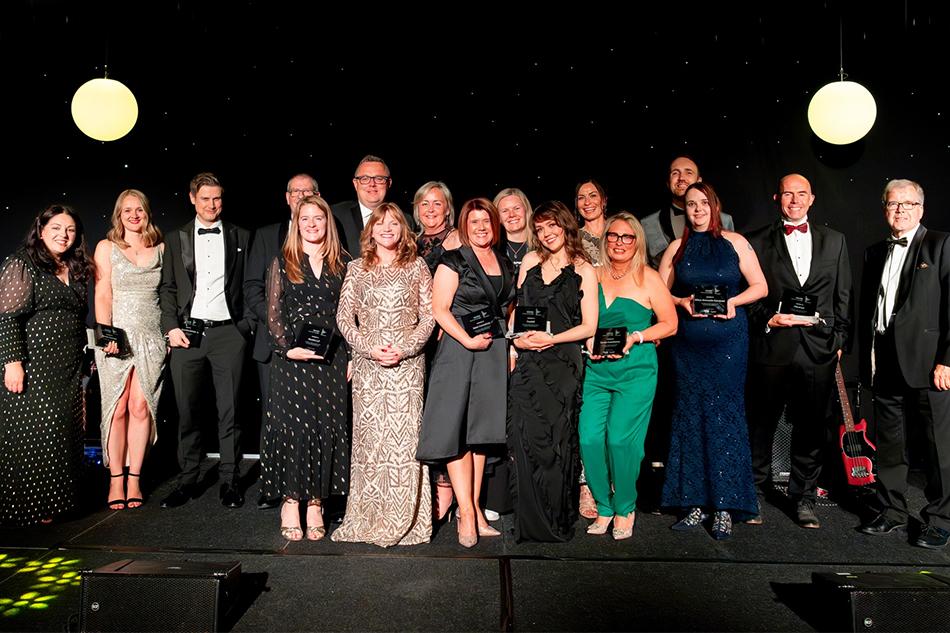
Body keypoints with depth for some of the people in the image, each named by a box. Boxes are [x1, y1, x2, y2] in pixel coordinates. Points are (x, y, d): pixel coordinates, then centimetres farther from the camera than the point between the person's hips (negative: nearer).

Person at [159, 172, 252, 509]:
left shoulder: (240, 237, 9)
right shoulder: (176, 238, 12)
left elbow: (249, 285, 10)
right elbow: (167, 286, 10)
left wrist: (246, 324, 0)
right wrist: (171, 327, -2)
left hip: (227, 332, -1)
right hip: (187, 332, 1)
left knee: (229, 410, 1)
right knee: (187, 410, 6)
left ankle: (230, 481, 11)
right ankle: (187, 480, 17)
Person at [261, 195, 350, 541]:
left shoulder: (341, 264, 11)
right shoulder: (282, 263, 7)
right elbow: (273, 315, 3)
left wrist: (352, 356, 0)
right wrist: (289, 348, -11)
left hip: (332, 358, 2)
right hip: (292, 358, -1)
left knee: (327, 428, 1)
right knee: (293, 427, -3)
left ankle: (315, 503, 11)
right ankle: (291, 503, 7)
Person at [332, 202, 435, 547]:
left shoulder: (416, 267, 8)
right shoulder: (356, 268, 11)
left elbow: (428, 316, 3)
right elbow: (344, 317, 6)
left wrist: (404, 349, -9)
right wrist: (369, 348, -8)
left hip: (408, 363, -1)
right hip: (367, 363, 1)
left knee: (404, 438, -4)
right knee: (368, 437, 2)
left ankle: (405, 521, 6)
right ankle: (368, 517, 13)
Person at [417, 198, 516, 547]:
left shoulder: (506, 265, 15)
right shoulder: (454, 261, -2)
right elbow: (439, 309, -9)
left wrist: (510, 344, 8)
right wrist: (467, 339, -17)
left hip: (494, 353, 5)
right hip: (458, 351, -5)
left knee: (481, 430, 8)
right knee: (457, 429, -6)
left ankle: (474, 508, 16)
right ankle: (467, 512, -1)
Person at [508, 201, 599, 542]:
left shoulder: (584, 271, 4)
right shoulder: (530, 261, 14)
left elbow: (589, 325, 0)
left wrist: (551, 339, -12)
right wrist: (516, 338, -2)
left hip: (563, 363, -3)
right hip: (526, 362, 3)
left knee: (556, 441, -1)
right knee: (524, 438, 0)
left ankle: (557, 520, 14)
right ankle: (530, 522, 12)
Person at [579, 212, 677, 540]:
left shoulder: (648, 279, 1)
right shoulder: (593, 276, 9)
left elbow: (670, 324, 2)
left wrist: (635, 337, -10)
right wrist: (588, 342, -1)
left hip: (636, 371, -3)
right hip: (596, 371, 3)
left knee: (620, 439, -10)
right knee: (589, 439, -6)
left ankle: (625, 509, 12)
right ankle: (604, 507, 14)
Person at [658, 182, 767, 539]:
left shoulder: (735, 243, 6)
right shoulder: (677, 248, 11)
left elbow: (760, 287, 4)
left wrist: (732, 301, -12)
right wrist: (682, 302, -9)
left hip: (728, 339, -2)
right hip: (687, 342, 2)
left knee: (725, 416, -2)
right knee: (690, 417, 4)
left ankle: (724, 507, 6)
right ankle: (694, 503, 13)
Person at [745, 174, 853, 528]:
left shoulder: (834, 241, 13)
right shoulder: (757, 242, 4)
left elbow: (843, 296, 12)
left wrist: (840, 338, 6)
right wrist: (768, 319, -11)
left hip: (819, 347, 2)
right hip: (771, 345, -2)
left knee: (812, 427, 8)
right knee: (761, 423, 7)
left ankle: (804, 498, 22)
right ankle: (752, 492, 21)